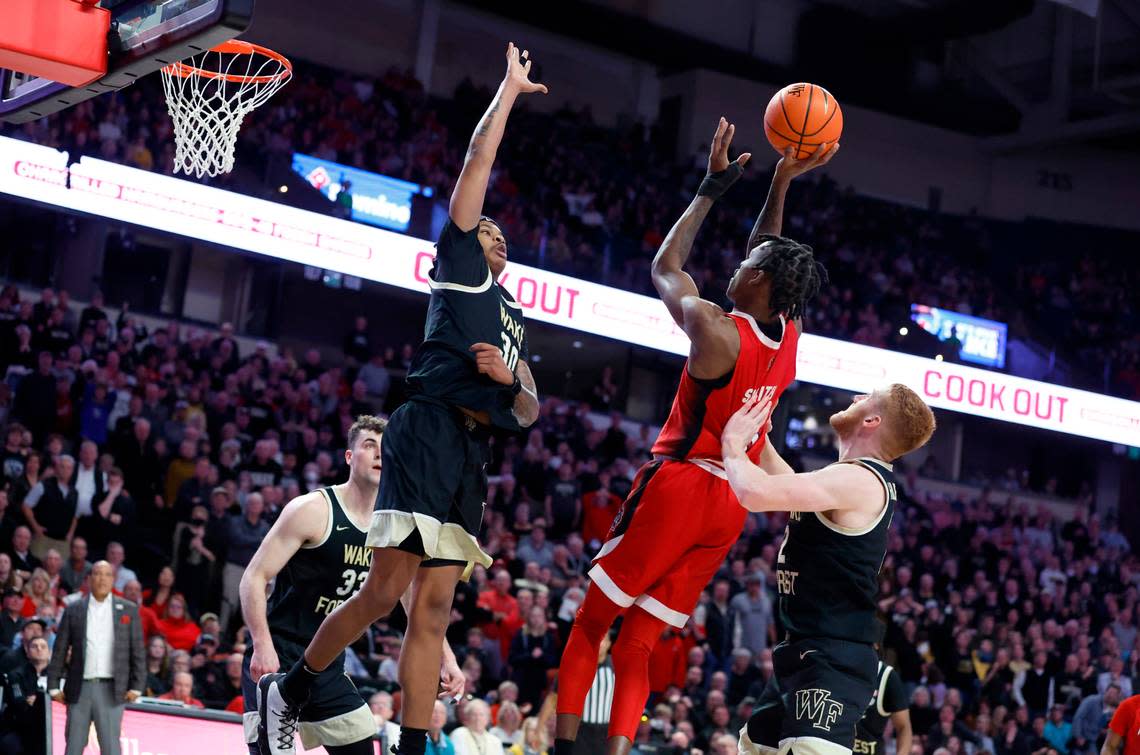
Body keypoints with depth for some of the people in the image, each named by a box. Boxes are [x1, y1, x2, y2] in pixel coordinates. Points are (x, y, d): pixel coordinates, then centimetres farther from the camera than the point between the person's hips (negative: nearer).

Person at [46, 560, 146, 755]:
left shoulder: (128, 610, 6)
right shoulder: (73, 610, 7)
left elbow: (138, 650, 4)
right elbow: (60, 650, 8)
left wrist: (136, 687, -2)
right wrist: (53, 686, 3)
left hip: (111, 690, -1)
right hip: (79, 688, 1)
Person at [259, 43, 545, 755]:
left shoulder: (515, 318, 32)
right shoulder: (458, 260, 15)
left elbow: (531, 411, 26)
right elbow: (478, 162, 7)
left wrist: (510, 378, 5)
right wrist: (509, 90, 14)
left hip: (472, 451, 7)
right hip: (432, 427, -7)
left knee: (433, 609, 1)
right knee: (386, 589, -13)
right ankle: (289, 689, 5)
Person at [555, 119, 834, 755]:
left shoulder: (714, 328, -15)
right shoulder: (790, 338, 4)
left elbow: (666, 266, 3)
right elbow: (771, 259, 22)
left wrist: (712, 188, 9)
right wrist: (782, 182, 20)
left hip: (679, 487, -6)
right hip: (732, 505, 6)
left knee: (590, 625, 6)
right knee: (636, 648, 8)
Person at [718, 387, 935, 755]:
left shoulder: (857, 480, -19)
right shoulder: (866, 480, 14)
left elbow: (756, 493, -30)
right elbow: (792, 489, 34)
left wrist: (733, 444, -11)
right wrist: (759, 435, 25)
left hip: (832, 659, -11)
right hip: (807, 652, 11)